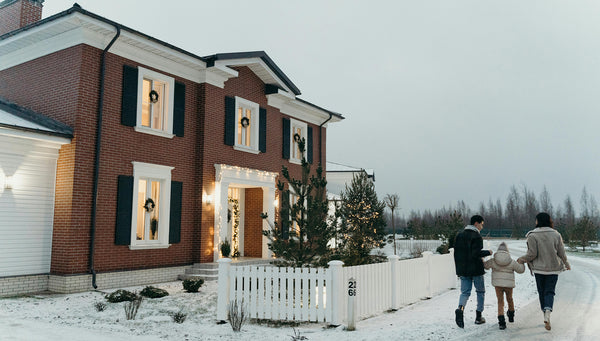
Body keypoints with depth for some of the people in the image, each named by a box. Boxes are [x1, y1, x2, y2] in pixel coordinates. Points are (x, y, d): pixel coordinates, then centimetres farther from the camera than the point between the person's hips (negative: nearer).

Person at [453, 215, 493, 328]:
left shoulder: (459, 235, 9)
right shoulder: (476, 236, -13)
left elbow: (456, 252, 11)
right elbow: (476, 253, -22)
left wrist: (458, 267, 18)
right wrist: (488, 252, -6)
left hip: (463, 270, 5)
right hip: (476, 269, -5)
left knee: (465, 292, 7)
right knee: (480, 291, 13)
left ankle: (460, 308, -22)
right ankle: (478, 316, 15)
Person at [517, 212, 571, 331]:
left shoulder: (533, 235, -12)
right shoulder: (556, 234, -2)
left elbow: (532, 254, -15)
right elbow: (561, 253, 2)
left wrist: (522, 259, 3)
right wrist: (566, 263, 20)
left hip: (539, 268, -2)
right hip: (554, 268, 2)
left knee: (542, 292, 13)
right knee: (549, 292, 4)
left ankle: (546, 315, 20)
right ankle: (547, 315, -17)